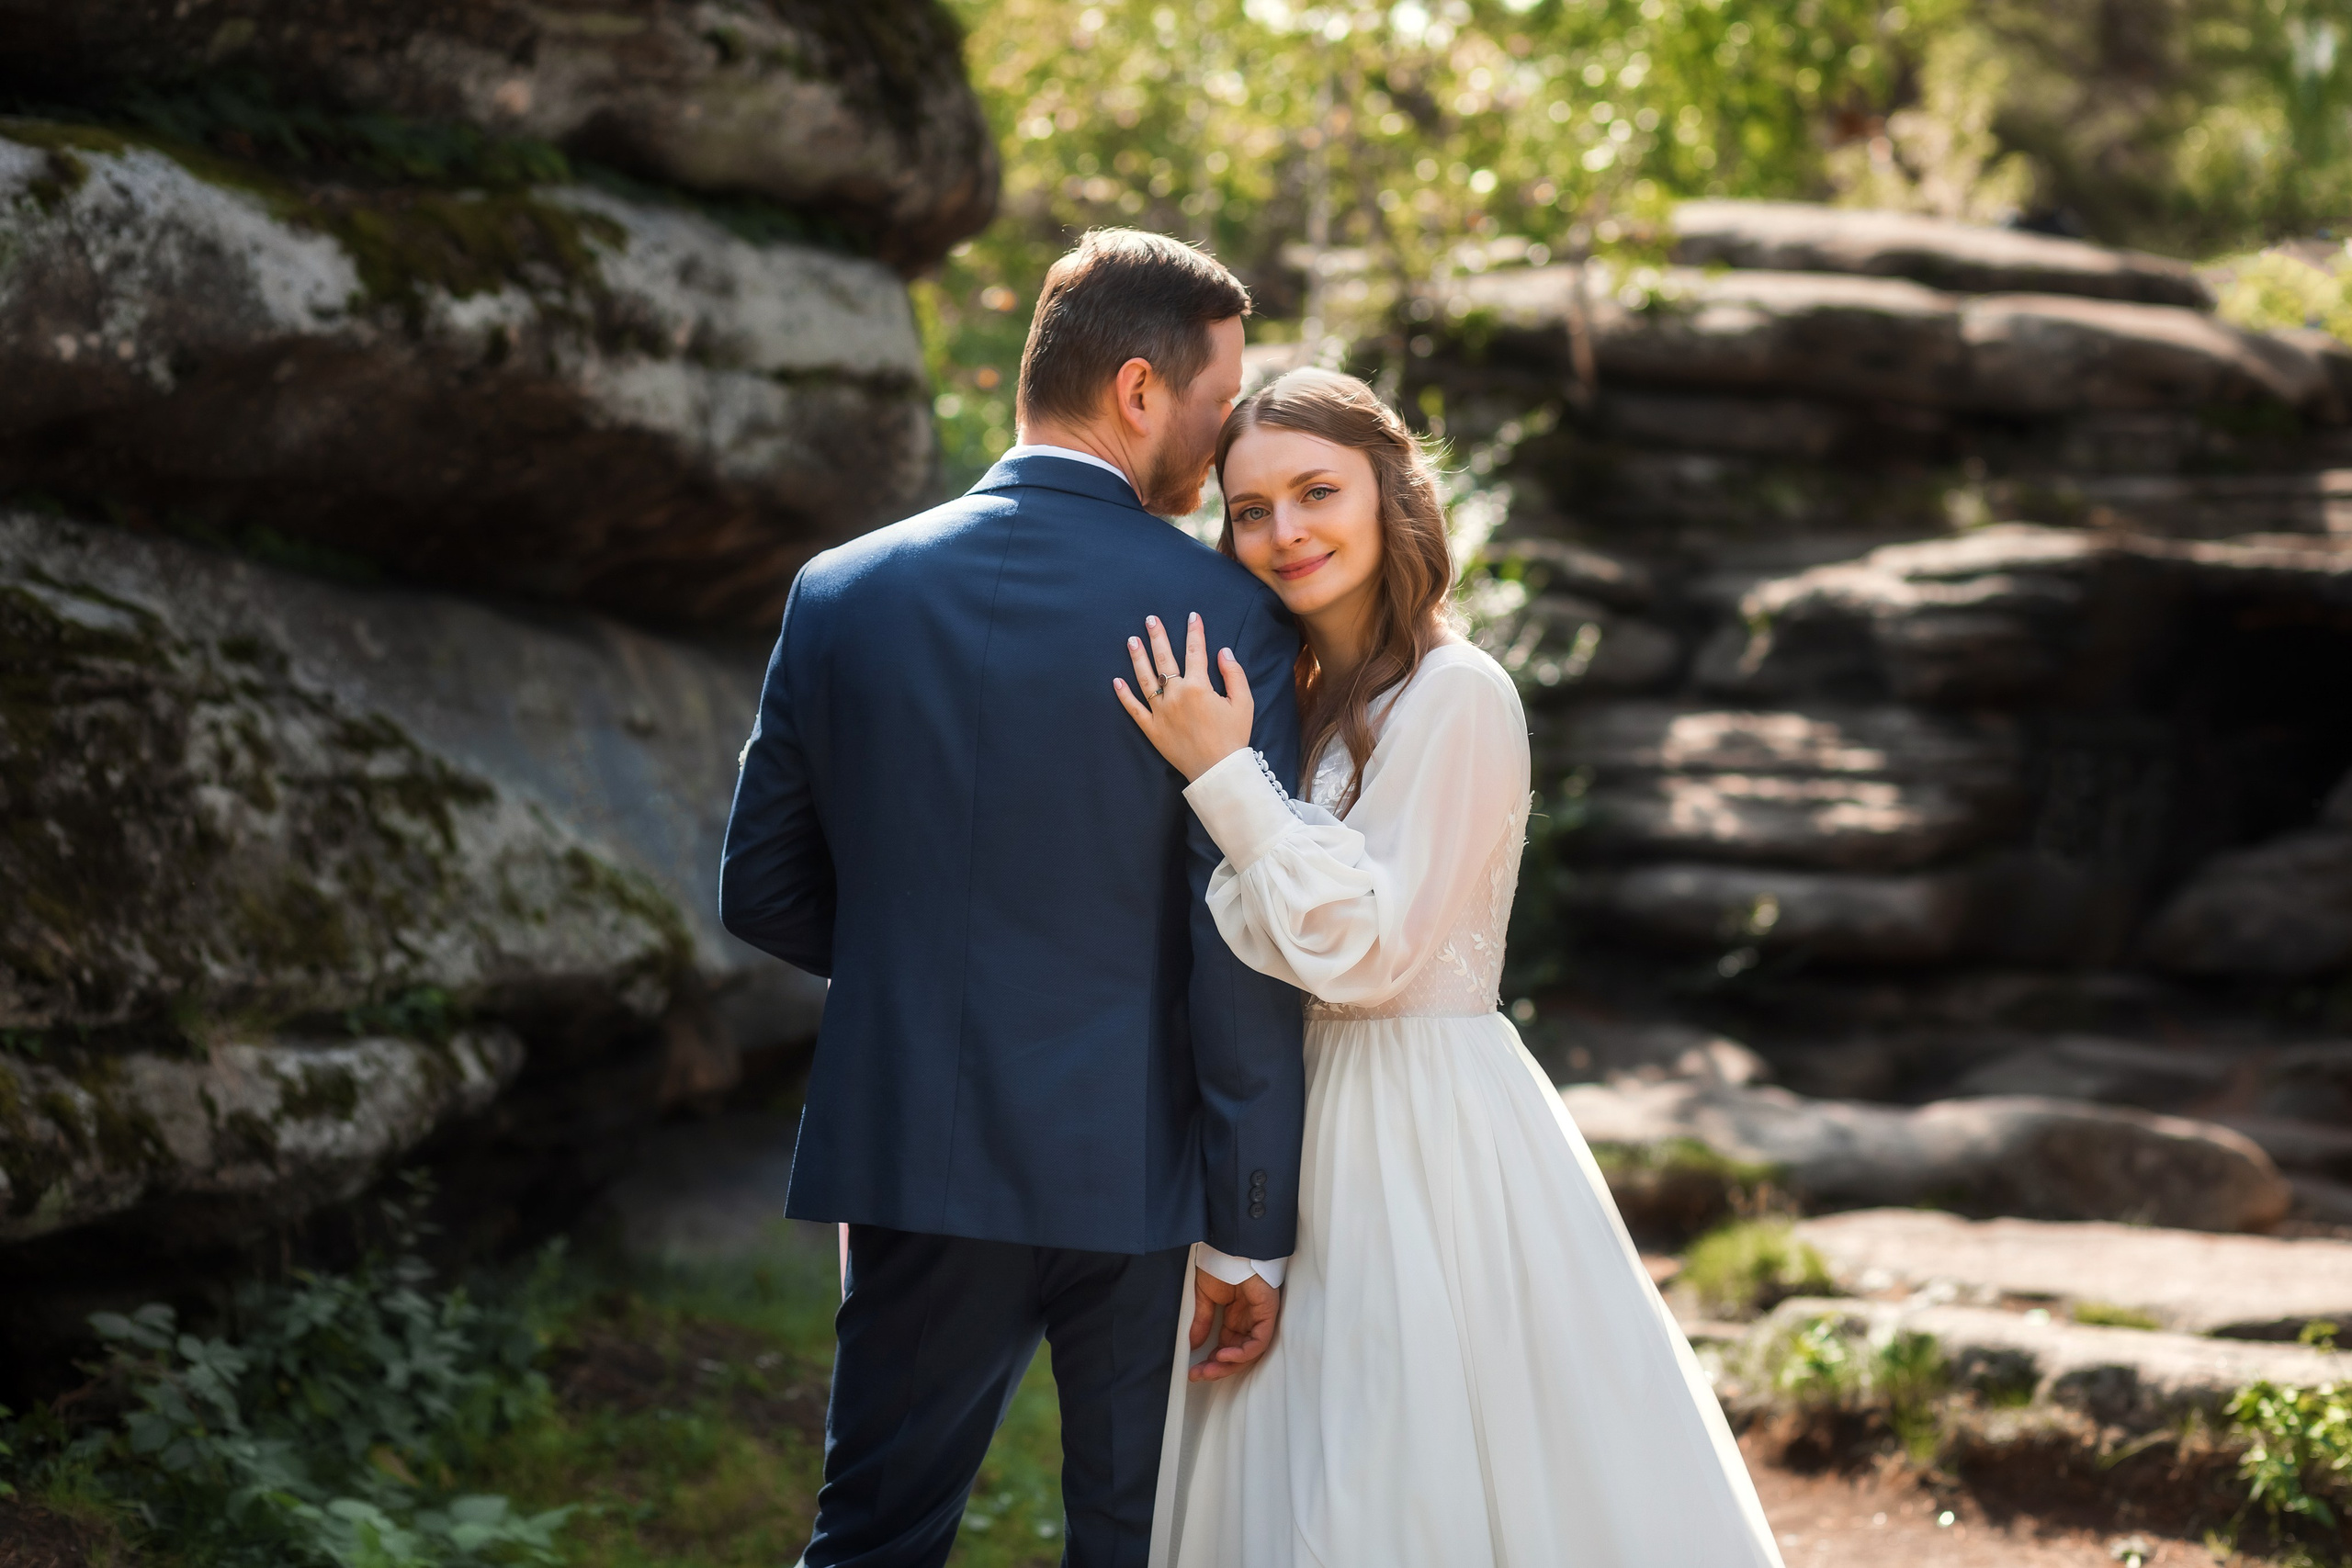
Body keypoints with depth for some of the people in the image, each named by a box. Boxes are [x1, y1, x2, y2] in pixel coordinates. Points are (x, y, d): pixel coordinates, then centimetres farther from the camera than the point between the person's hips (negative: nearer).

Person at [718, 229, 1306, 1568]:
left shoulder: (845, 594, 0)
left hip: (915, 1157, 3)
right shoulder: (1223, 614, -11)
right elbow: (1244, 954, -12)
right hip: (1143, 1175, -3)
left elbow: (764, 894, 6)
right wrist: (1253, 1233, -6)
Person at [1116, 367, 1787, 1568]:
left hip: (1421, 1136, -8)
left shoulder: (1455, 696, -14)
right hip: (1313, 1123, 8)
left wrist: (1222, 775, -18)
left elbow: (1365, 950, -18)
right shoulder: (1298, 701, 13)